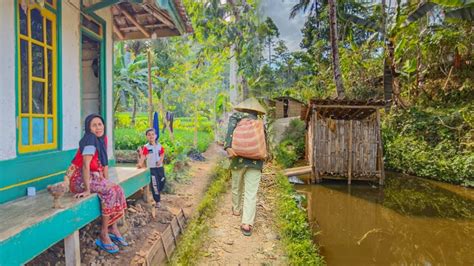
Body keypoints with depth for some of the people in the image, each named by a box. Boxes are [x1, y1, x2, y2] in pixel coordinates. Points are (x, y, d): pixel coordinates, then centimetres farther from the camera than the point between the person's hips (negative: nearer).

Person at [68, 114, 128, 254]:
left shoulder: (103, 139, 7)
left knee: (118, 189, -8)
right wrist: (87, 189, -28)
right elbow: (86, 165, -26)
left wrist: (107, 182, 5)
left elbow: (104, 163, 10)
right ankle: (104, 234, -14)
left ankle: (113, 228, 2)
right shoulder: (90, 140, -19)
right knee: (110, 191, -25)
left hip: (92, 177, 8)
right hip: (79, 178, -8)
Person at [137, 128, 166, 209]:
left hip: (160, 167, 4)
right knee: (154, 185, -1)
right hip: (151, 168, -4)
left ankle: (158, 194, 42)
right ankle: (157, 201, 12)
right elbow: (143, 156, -20)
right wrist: (140, 164, -37)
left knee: (162, 182, 14)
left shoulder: (159, 145, 2)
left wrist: (161, 160, -6)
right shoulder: (146, 147, -11)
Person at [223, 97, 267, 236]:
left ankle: (236, 209, 42)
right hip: (256, 161, 1)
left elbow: (231, 130, -13)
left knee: (237, 187, 21)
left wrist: (228, 147, -23)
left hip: (239, 158, 0)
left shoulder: (236, 116, 6)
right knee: (251, 193, 2)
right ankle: (247, 224, -1)